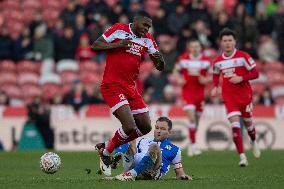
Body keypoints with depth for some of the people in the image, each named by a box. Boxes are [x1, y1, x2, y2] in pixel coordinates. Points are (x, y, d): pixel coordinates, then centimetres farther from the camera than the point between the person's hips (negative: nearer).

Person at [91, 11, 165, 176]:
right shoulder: (119, 29, -5)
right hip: (112, 86, -7)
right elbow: (95, 46, -6)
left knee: (146, 127, 6)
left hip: (131, 87, 7)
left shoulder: (148, 40, 10)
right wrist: (117, 45, -18)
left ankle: (106, 147, 19)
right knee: (130, 126, -19)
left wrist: (160, 60, -15)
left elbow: (160, 67, 9)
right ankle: (106, 153, 5)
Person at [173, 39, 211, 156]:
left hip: (200, 92, 2)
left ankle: (191, 145, 27)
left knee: (197, 119, 11)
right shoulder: (183, 59, 0)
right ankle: (193, 144, -15)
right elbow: (176, 71, 14)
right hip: (187, 91, -2)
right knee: (191, 118, -17)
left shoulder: (206, 61, 1)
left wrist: (206, 80, -12)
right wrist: (179, 79, -5)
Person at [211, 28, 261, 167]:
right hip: (229, 97, 1)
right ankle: (242, 157, -15)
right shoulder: (217, 61, 4)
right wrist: (215, 87, 6)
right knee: (235, 124, -14)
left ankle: (253, 142, 49)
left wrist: (241, 78, -20)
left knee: (247, 122, 13)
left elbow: (255, 73, -7)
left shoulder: (243, 56, -8)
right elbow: (216, 75, 23)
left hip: (245, 95, -1)